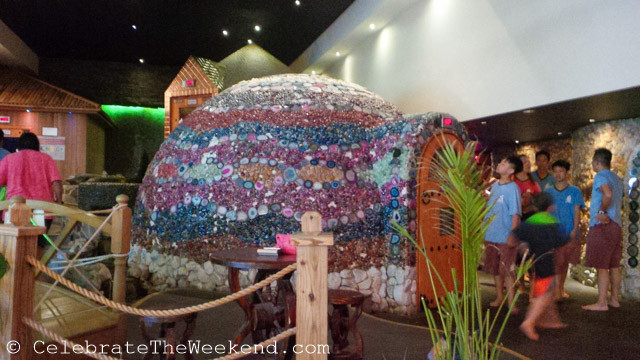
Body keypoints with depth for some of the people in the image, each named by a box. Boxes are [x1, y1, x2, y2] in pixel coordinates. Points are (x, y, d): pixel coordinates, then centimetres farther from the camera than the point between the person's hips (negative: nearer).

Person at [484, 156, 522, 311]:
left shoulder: (512, 188, -12)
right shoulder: (494, 185, 8)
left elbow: (515, 214, -15)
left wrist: (512, 235, -21)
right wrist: (485, 229, 15)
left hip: (505, 237, -7)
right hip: (491, 236, 7)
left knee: (507, 271, -2)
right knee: (495, 269, 16)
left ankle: (511, 302, 7)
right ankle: (499, 297, 30)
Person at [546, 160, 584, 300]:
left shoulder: (575, 191, 5)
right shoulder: (548, 192, 7)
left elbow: (576, 211, 0)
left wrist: (575, 229, -11)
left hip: (569, 233, 1)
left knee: (565, 262, 10)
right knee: (556, 261, -9)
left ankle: (561, 288, 23)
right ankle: (557, 289, -8)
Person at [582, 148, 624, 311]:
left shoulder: (600, 176, -11)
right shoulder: (617, 179, 17)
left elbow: (608, 194, -30)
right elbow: (617, 201, 20)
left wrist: (601, 211, -20)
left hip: (602, 225, -9)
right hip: (616, 224, 9)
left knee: (601, 266, -6)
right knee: (614, 266, 13)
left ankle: (601, 303, -4)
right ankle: (614, 299, 20)